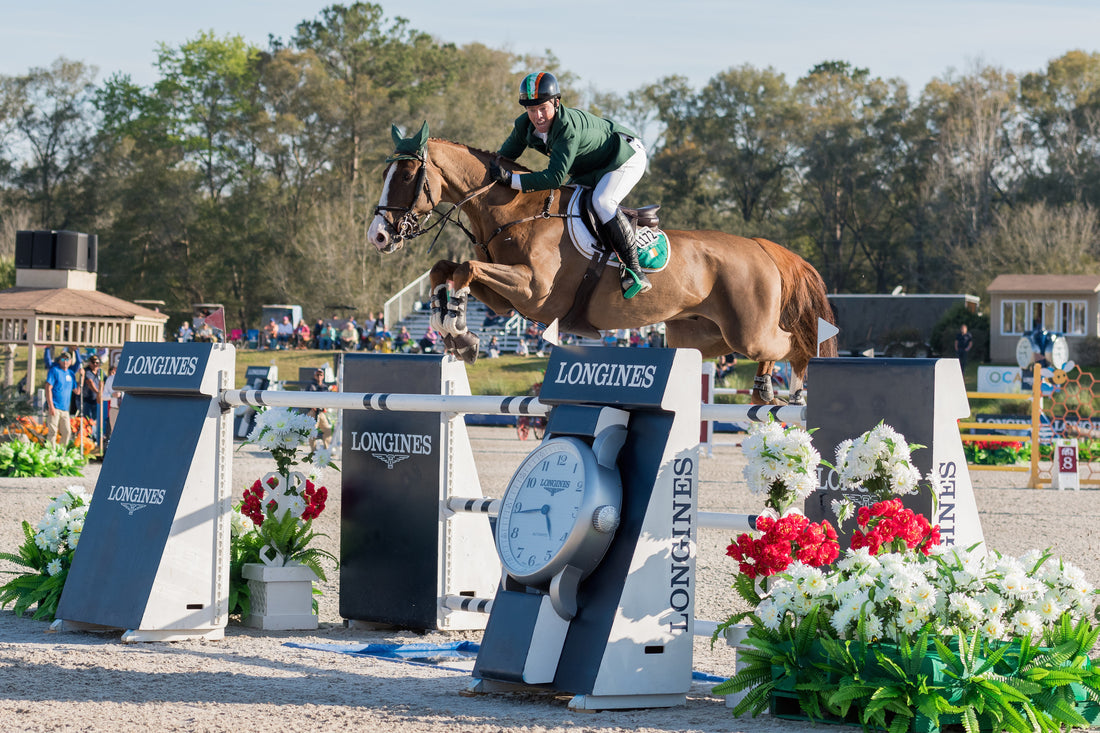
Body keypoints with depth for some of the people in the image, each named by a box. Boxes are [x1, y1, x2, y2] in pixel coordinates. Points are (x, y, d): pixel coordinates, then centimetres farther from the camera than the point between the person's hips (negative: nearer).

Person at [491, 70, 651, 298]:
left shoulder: (568, 127, -40)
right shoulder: (524, 126, -17)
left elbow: (555, 177, -44)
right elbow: (504, 157, -2)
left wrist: (510, 179, -47)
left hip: (626, 156, -9)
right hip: (589, 170, 9)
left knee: (602, 202, -31)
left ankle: (634, 270, -29)